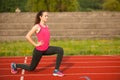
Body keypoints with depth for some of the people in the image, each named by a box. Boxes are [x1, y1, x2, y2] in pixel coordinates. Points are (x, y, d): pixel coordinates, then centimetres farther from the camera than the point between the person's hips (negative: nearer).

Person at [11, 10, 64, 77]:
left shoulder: (46, 26, 6)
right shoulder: (37, 26, -14)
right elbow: (27, 36, -19)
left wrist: (47, 43, 10)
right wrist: (35, 44, -18)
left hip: (47, 49, 6)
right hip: (39, 50, -6)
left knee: (60, 50, -16)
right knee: (31, 68, 8)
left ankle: (56, 70, -9)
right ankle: (15, 65, 33)